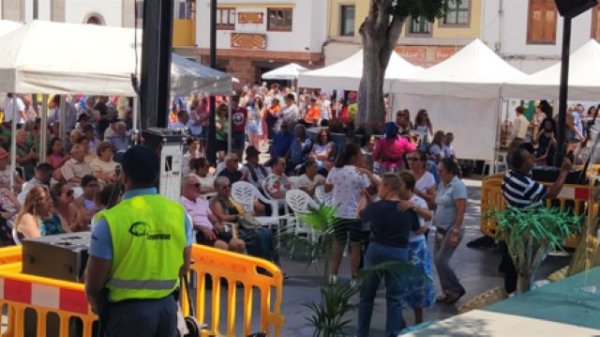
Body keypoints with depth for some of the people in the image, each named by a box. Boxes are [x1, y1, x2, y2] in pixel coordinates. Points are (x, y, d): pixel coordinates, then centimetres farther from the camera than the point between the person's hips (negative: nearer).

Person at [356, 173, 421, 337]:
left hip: (376, 251, -1)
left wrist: (365, 198, 30)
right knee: (394, 298, 8)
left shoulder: (376, 207, -10)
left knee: (367, 294, 15)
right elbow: (416, 228, 12)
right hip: (399, 254, 1)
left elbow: (361, 213, 10)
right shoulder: (409, 209, -4)